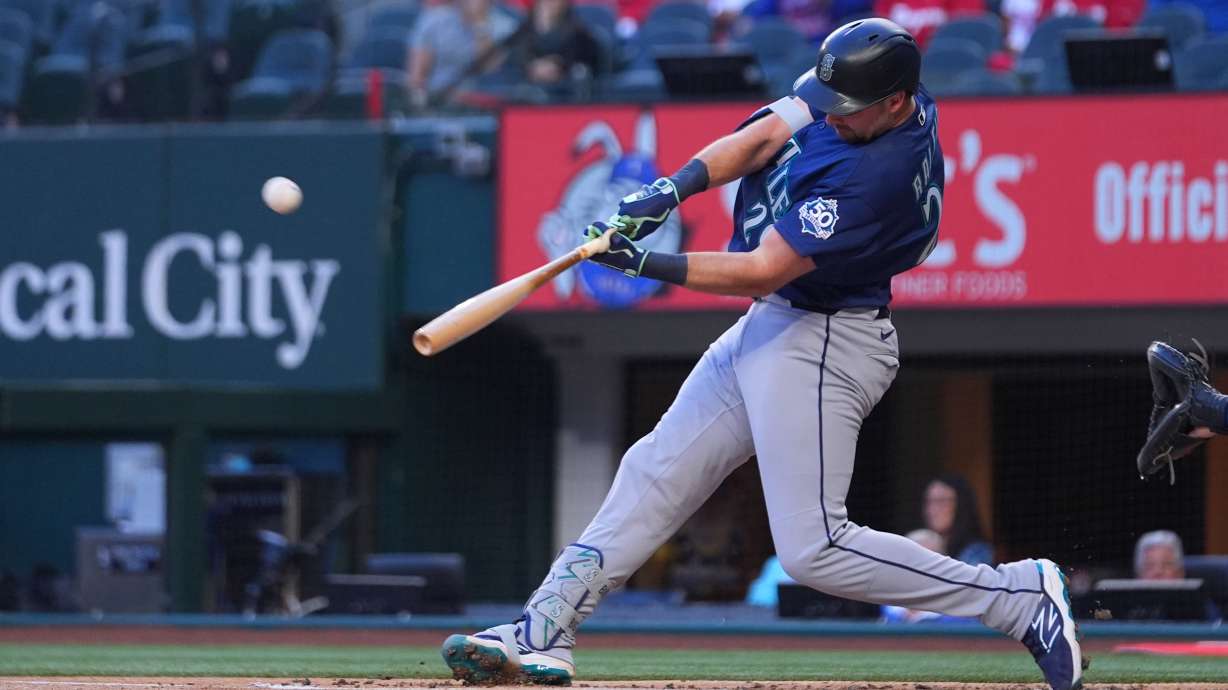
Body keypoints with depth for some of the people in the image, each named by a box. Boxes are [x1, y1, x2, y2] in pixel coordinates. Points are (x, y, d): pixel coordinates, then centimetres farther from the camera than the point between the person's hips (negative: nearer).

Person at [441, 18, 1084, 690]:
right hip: (771, 327, 10)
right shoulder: (852, 88, -3)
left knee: (813, 549, -11)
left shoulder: (879, 173, -28)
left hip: (821, 346, -10)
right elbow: (761, 137, 0)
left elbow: (763, 271, -27)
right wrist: (671, 188, -16)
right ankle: (542, 634, 12)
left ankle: (1018, 596, -5)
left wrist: (646, 264, -27)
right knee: (655, 472, 10)